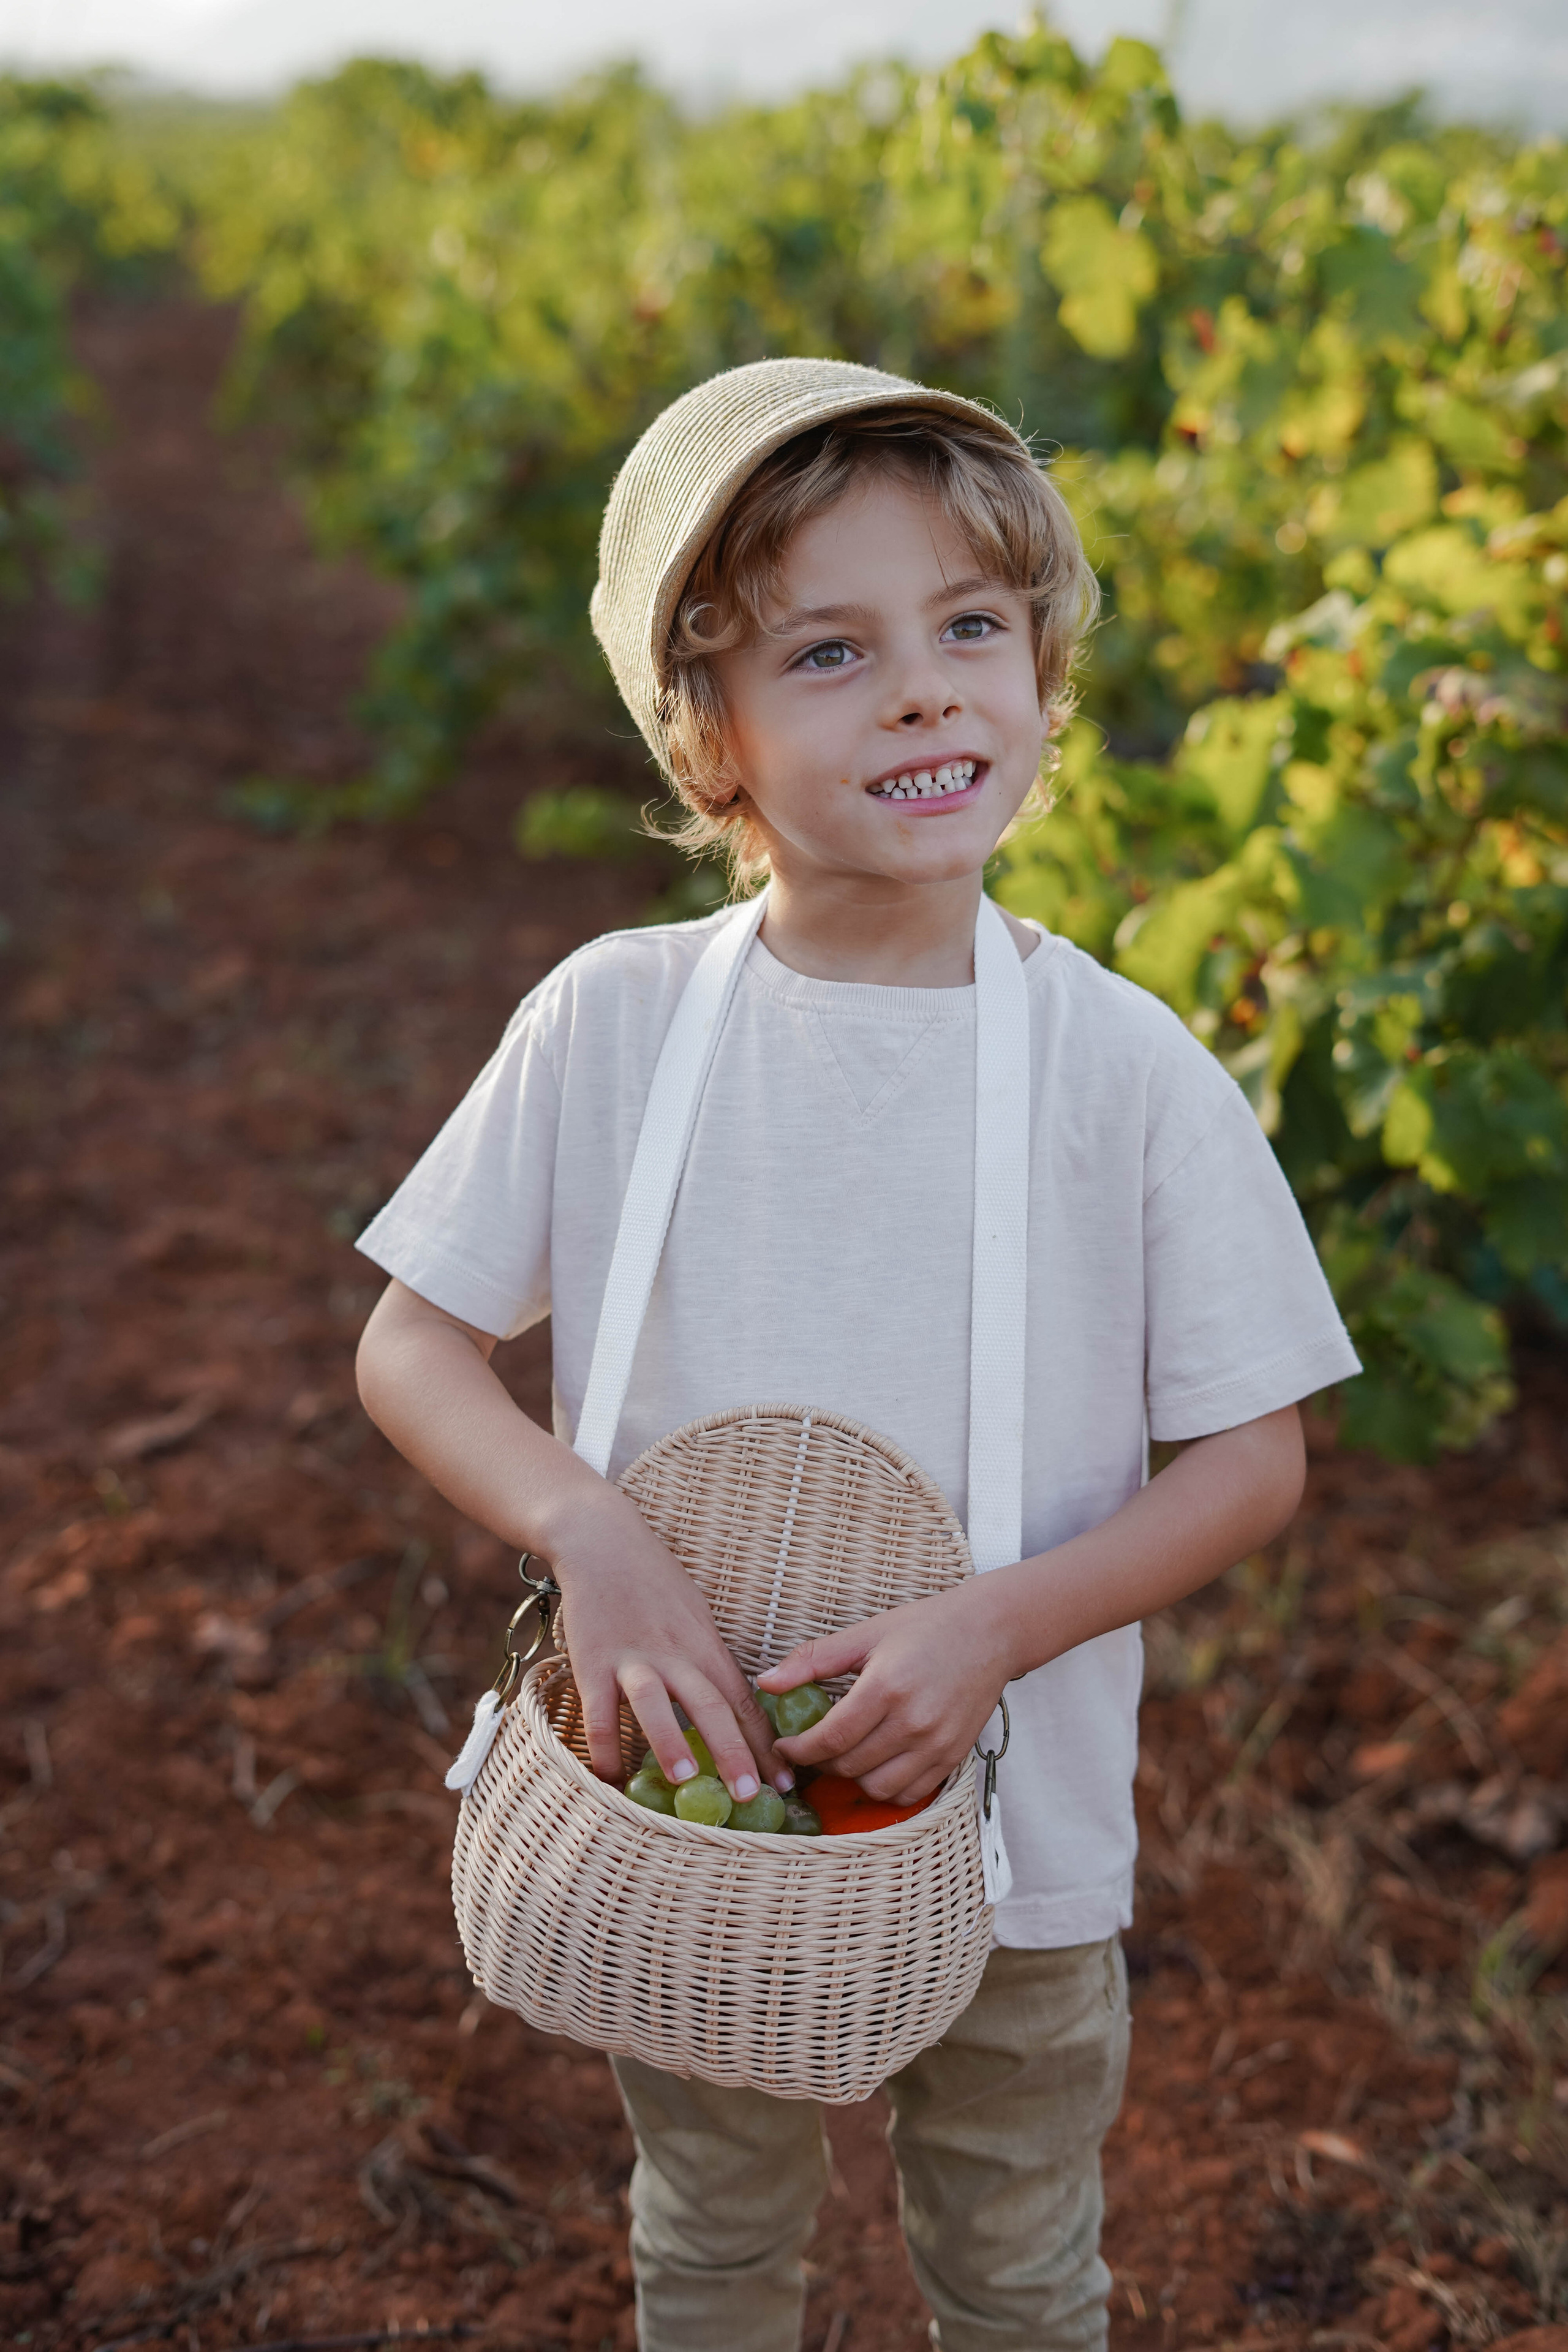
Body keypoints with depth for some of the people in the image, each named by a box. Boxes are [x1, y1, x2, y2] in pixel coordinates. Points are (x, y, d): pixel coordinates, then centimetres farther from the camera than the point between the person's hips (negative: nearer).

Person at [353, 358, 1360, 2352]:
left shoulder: (1125, 1068, -14)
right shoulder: (608, 1021, -11)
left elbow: (1255, 1463, -9)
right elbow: (410, 1348, -5)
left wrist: (996, 1625, -24)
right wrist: (587, 1531, -23)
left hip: (1015, 1835, 0)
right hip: (690, 1814, 1)